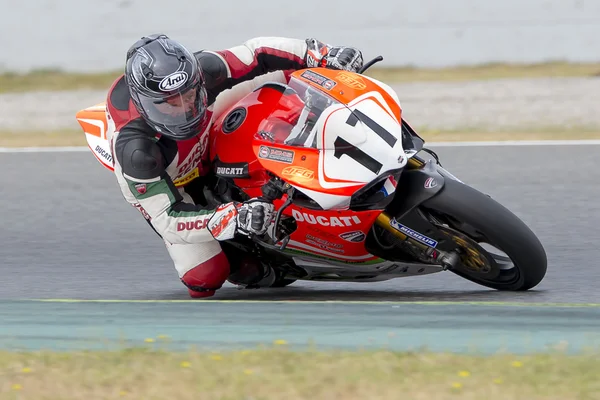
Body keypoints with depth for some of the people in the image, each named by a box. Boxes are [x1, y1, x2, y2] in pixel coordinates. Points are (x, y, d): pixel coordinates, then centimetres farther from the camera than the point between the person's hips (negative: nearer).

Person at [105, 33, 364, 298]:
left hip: (206, 148, 5)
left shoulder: (199, 71, -33)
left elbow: (256, 53, -18)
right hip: (165, 186, -4)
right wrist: (231, 220, -55)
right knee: (205, 279, -19)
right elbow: (166, 218, -41)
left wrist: (322, 54, -26)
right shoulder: (134, 148, -44)